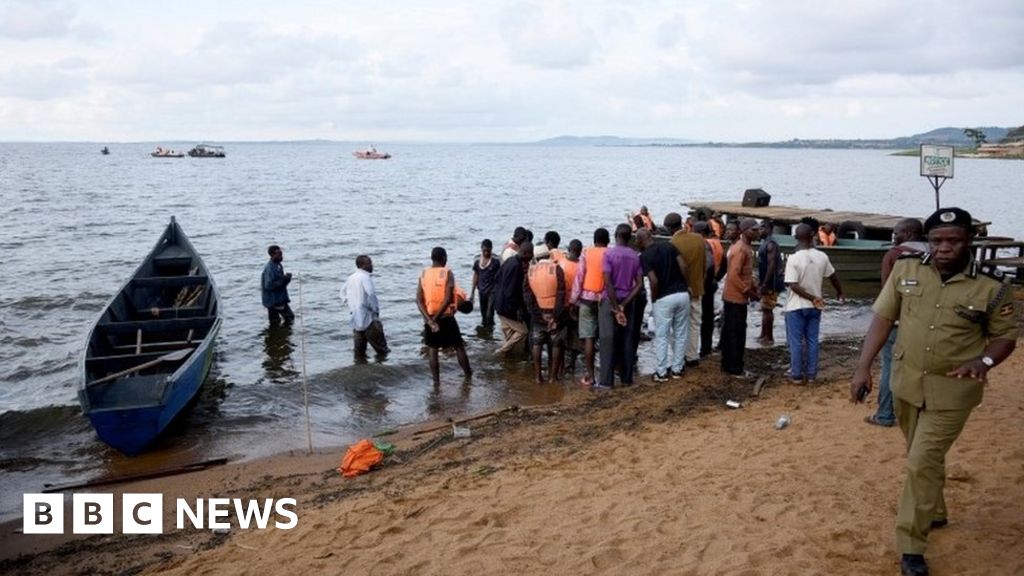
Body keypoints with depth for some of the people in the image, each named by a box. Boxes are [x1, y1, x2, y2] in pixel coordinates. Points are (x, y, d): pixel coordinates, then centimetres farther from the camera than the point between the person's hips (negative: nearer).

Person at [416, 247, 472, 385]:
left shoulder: (423, 274, 0)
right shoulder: (447, 273, -10)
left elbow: (419, 300, -8)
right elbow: (447, 299, -21)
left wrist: (430, 320, -15)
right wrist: (435, 319, -16)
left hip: (429, 318, 3)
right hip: (446, 317, -3)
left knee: (432, 349, 13)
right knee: (459, 346, 14)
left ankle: (436, 380, 12)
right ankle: (468, 373, 26)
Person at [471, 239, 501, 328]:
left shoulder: (496, 260, -10)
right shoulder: (477, 260, 4)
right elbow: (476, 276, 12)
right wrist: (472, 292, 13)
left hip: (493, 291, -5)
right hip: (482, 291, 5)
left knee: (489, 315, -12)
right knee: (483, 314, 13)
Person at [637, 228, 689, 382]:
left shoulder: (645, 256, -8)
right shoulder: (670, 246, 6)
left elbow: (654, 281, -17)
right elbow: (684, 267, -3)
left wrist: (653, 298, -2)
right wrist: (683, 285, 9)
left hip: (663, 299, -5)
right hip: (682, 294, 5)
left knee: (661, 337, 6)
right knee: (681, 334, 14)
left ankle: (661, 372, 10)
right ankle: (677, 368, 22)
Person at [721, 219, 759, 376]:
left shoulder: (745, 247, 14)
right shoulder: (740, 249, -19)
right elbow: (734, 276, -24)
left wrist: (753, 287, 11)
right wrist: (749, 292, -18)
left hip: (736, 296, 10)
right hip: (736, 297, -10)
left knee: (731, 333, 14)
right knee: (736, 333, -3)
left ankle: (729, 365, 21)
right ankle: (734, 368, 3)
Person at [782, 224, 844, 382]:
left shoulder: (793, 258, -17)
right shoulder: (822, 257, -3)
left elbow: (793, 286, -21)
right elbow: (833, 277, 12)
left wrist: (813, 298, -12)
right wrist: (840, 293, 30)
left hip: (796, 306, -4)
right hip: (815, 307, 4)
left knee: (796, 341, 5)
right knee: (812, 340, 12)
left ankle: (796, 374, 11)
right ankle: (811, 374, 17)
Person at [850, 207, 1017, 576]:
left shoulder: (991, 286, -12)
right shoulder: (906, 269, -6)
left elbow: (1006, 336, -1)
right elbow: (883, 318, -3)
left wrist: (985, 360, -23)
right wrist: (863, 367, -9)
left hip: (952, 390, -4)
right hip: (907, 382, 4)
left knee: (923, 461, -8)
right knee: (921, 456, 21)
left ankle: (911, 545, 6)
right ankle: (934, 512, 47)